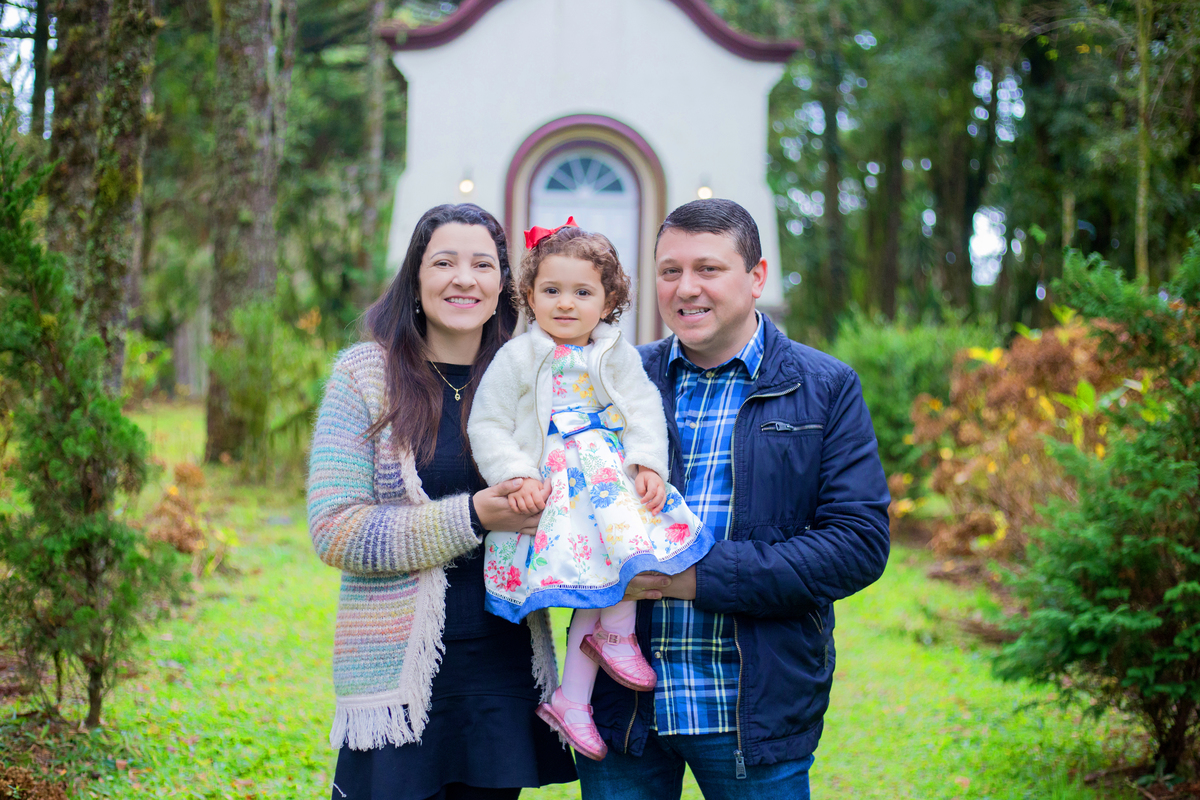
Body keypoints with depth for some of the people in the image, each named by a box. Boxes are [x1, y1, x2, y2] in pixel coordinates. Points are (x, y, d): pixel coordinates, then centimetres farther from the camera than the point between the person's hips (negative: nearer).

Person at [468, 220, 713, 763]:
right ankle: (619, 633, 1)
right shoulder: (516, 358, -1)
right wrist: (517, 476, -14)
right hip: (550, 488, -4)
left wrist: (649, 465, -12)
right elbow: (487, 425, -2)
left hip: (613, 478, 4)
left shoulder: (618, 356, 9)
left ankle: (571, 699, 7)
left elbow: (644, 412, 5)